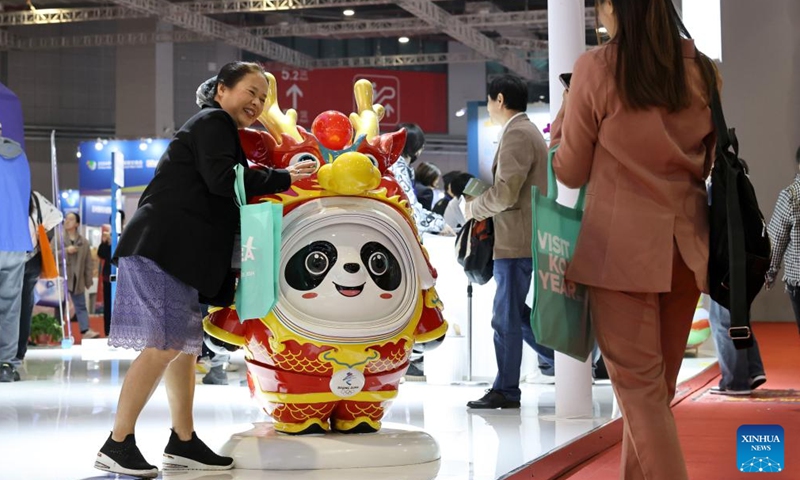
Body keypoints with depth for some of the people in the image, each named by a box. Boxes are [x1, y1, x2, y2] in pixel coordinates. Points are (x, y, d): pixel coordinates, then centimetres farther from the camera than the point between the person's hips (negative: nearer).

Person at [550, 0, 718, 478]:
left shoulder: (597, 68, -7)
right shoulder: (702, 70, 5)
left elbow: (571, 173, 1)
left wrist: (564, 117, 16)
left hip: (623, 244, -5)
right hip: (686, 244, 5)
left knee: (639, 388, -1)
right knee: (658, 388, 14)